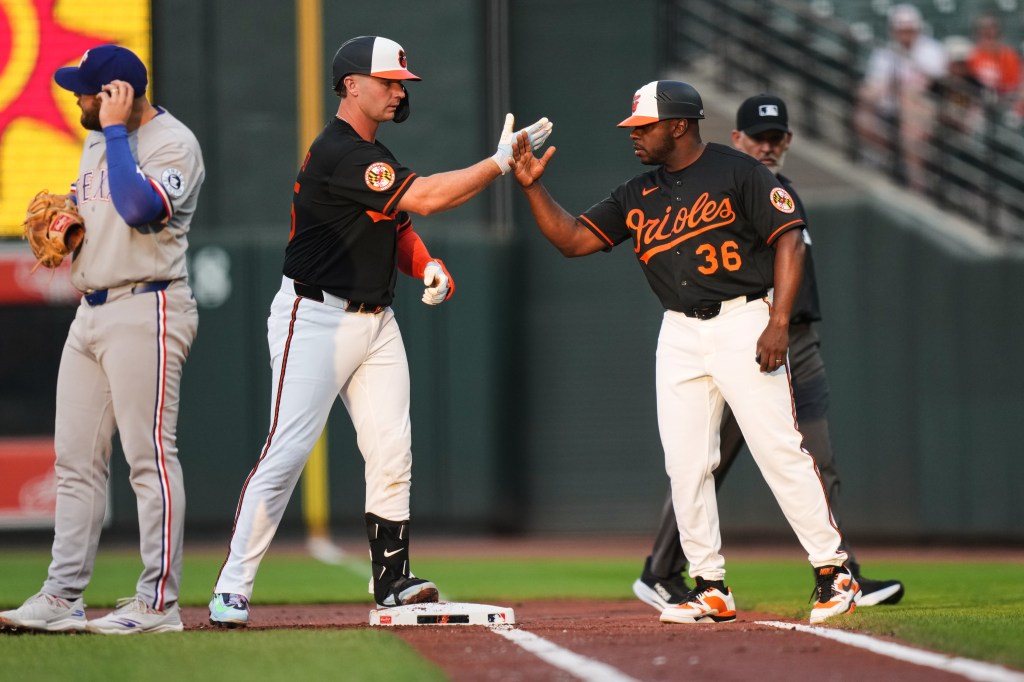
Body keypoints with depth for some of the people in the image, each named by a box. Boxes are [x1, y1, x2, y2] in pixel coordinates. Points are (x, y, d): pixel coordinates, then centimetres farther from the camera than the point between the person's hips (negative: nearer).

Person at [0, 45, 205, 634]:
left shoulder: (172, 142, -11)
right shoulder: (98, 142, 17)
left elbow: (138, 207, -27)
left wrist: (116, 130, -18)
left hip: (146, 312, -9)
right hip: (91, 313, 9)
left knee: (150, 455, -9)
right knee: (77, 459, 7)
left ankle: (159, 602, -8)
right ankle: (63, 597, 9)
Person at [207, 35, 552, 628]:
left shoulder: (377, 158, 15)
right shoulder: (338, 153, -17)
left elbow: (399, 229, 23)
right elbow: (424, 198, -23)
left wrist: (428, 266, 1)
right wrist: (502, 161, -17)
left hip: (376, 321, 9)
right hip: (317, 317, -9)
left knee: (393, 453, 4)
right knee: (288, 450, -12)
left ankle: (393, 581, 11)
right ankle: (233, 589, -10)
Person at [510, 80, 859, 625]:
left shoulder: (738, 172, -5)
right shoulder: (637, 196, 14)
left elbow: (788, 238, -9)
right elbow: (571, 239, 13)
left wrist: (779, 321, -18)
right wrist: (533, 188, -1)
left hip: (743, 322, -6)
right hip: (679, 334, 6)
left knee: (780, 450, -10)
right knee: (685, 464, 1)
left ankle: (832, 571, -3)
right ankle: (710, 588, 7)